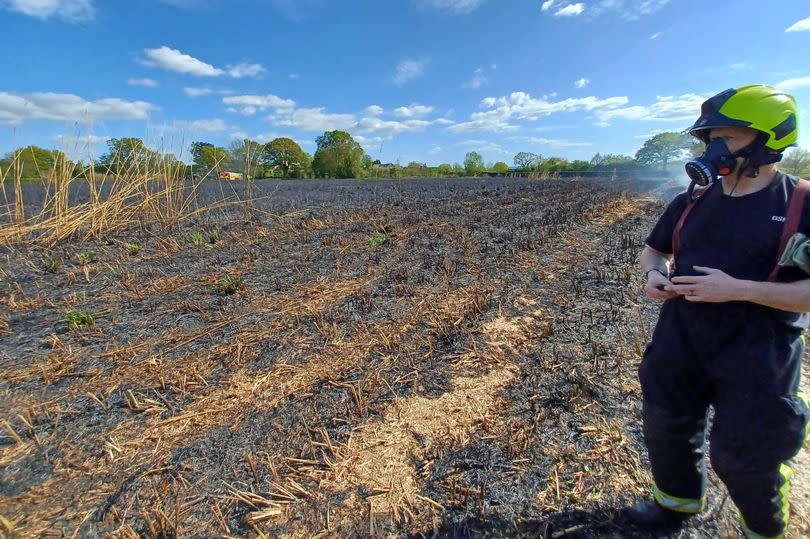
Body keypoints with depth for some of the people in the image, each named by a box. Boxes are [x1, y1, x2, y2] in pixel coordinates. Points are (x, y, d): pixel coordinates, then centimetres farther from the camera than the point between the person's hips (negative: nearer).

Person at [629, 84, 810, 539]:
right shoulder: (693, 202, 3)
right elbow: (654, 250, 15)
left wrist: (738, 288, -26)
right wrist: (654, 275, -6)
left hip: (758, 354, -4)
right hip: (682, 340, 5)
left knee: (744, 457, 9)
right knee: (666, 427, 18)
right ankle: (677, 502, 46)